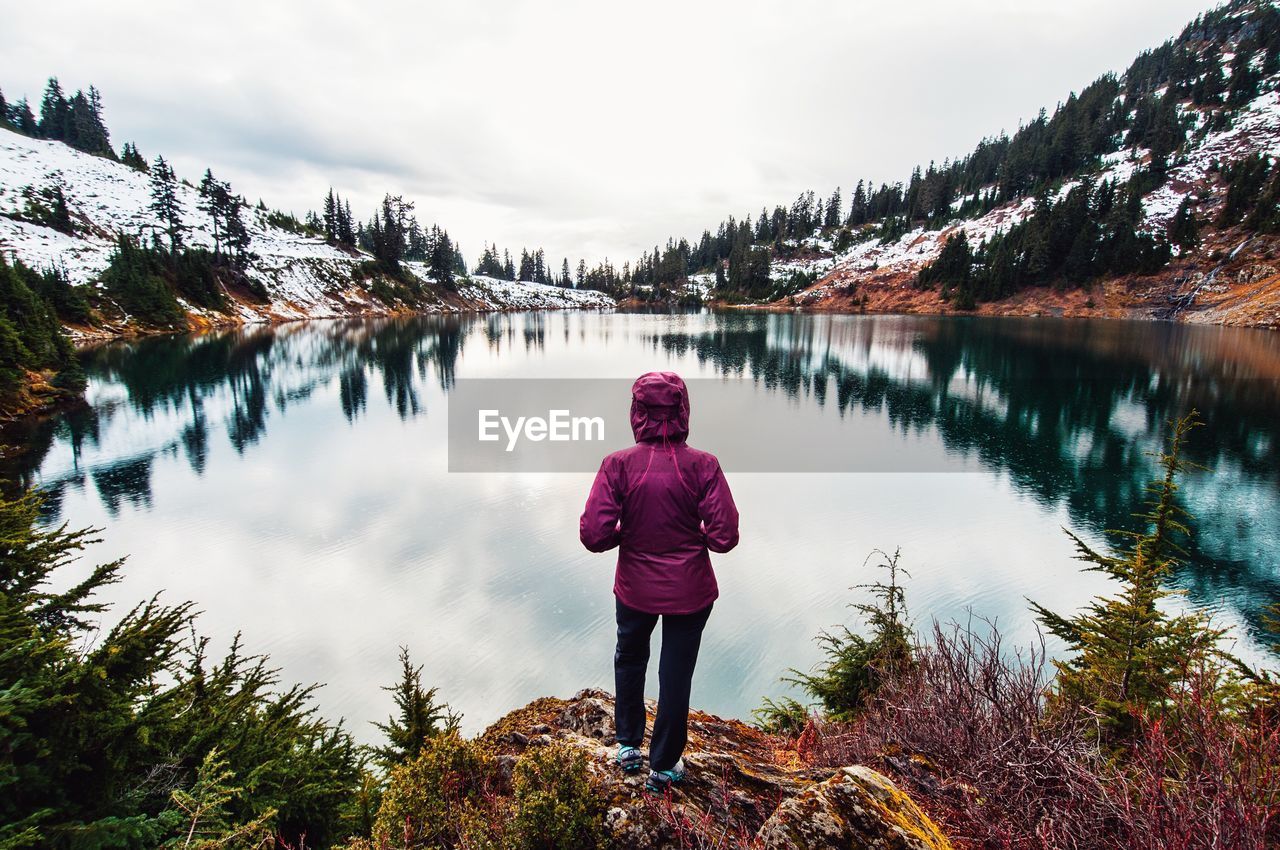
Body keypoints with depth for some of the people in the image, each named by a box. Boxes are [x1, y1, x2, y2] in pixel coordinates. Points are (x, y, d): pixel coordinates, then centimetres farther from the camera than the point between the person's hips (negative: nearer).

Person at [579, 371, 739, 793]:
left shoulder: (618, 465, -18)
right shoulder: (702, 465, -18)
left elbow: (594, 534, -19)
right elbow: (725, 536, -17)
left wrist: (627, 532, 1)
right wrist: (692, 533, 3)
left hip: (635, 588, 1)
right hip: (690, 591, 0)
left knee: (629, 659, 29)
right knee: (676, 675, 17)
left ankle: (628, 746, 44)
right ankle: (664, 766, 35)